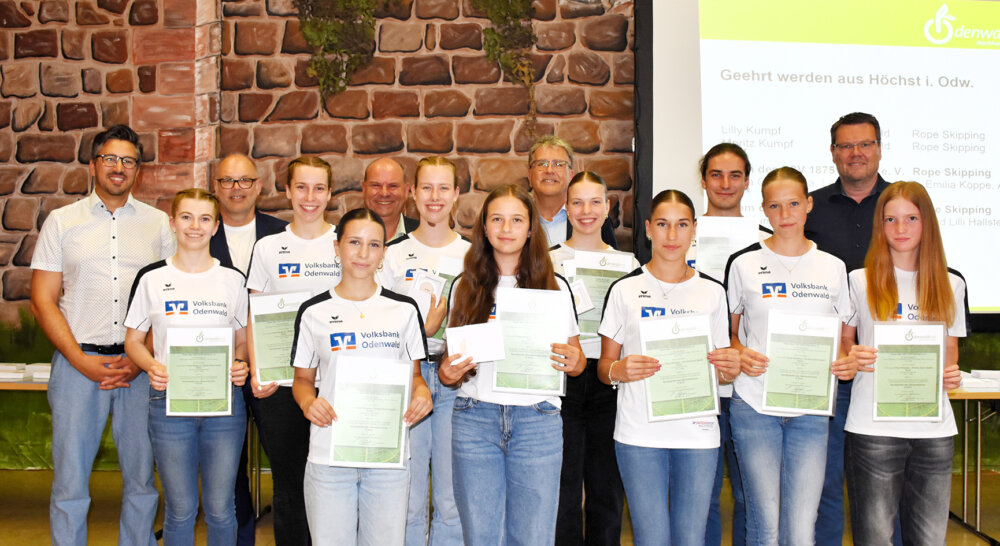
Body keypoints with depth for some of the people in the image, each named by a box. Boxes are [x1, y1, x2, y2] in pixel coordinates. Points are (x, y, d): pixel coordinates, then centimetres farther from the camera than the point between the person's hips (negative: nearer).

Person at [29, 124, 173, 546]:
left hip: (142, 364, 1)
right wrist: (82, 360, -8)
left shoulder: (158, 223, 8)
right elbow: (43, 301, 3)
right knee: (70, 482, 2)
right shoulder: (62, 222, 6)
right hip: (78, 361, -1)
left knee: (142, 479, 6)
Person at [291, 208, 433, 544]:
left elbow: (413, 374, 13)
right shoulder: (313, 312, 4)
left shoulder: (404, 310, 6)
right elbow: (303, 378, 10)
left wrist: (421, 393, -10)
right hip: (328, 454, 0)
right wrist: (308, 402, -12)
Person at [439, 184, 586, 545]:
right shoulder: (465, 286, 8)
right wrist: (447, 373, -9)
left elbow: (576, 360, 11)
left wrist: (573, 362, -12)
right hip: (474, 420, 1)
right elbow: (453, 357, 14)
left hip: (537, 421, -1)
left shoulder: (554, 287, 6)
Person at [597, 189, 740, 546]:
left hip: (698, 433, 2)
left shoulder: (712, 291, 9)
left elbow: (719, 373, 14)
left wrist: (730, 368, -8)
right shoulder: (625, 289, 3)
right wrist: (618, 371, -18)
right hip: (640, 433, -2)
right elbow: (604, 367, 4)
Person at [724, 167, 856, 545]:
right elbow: (726, 331, 11)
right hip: (754, 406, -1)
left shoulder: (833, 267, 8)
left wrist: (847, 361, -5)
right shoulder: (744, 264, 3)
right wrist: (740, 354, -10)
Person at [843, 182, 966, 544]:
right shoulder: (860, 282, 3)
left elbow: (950, 350, 18)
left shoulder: (950, 285, 11)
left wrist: (951, 374, -4)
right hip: (874, 428, -2)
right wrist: (852, 358, -15)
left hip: (934, 430, 3)